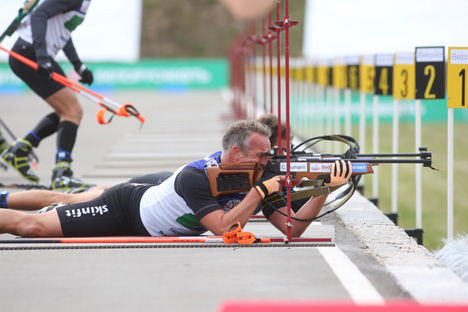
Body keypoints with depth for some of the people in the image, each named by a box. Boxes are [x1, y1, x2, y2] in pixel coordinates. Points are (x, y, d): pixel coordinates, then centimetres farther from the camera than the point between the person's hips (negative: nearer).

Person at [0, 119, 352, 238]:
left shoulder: (259, 178, -15)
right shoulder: (195, 177, -35)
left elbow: (292, 228, -17)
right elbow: (224, 229, -41)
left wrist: (324, 189, -30)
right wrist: (260, 192, -39)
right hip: (124, 209, -7)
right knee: (33, 226, -5)